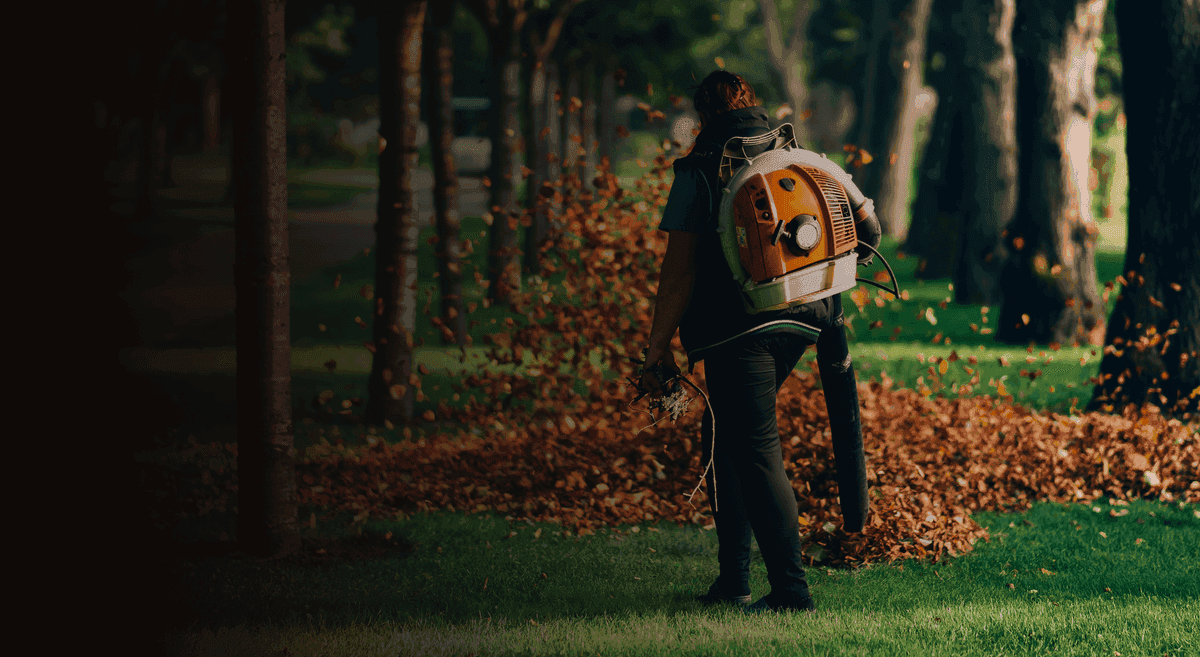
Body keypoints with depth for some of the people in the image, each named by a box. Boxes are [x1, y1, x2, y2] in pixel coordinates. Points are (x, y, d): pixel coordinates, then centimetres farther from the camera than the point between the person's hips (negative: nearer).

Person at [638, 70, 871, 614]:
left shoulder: (699, 170, -2)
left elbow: (680, 268, -6)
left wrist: (658, 349, -3)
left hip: (738, 330, -7)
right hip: (801, 322, 7)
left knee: (757, 452, -6)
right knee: (725, 438, 20)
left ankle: (791, 590, -13)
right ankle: (733, 578, 21)